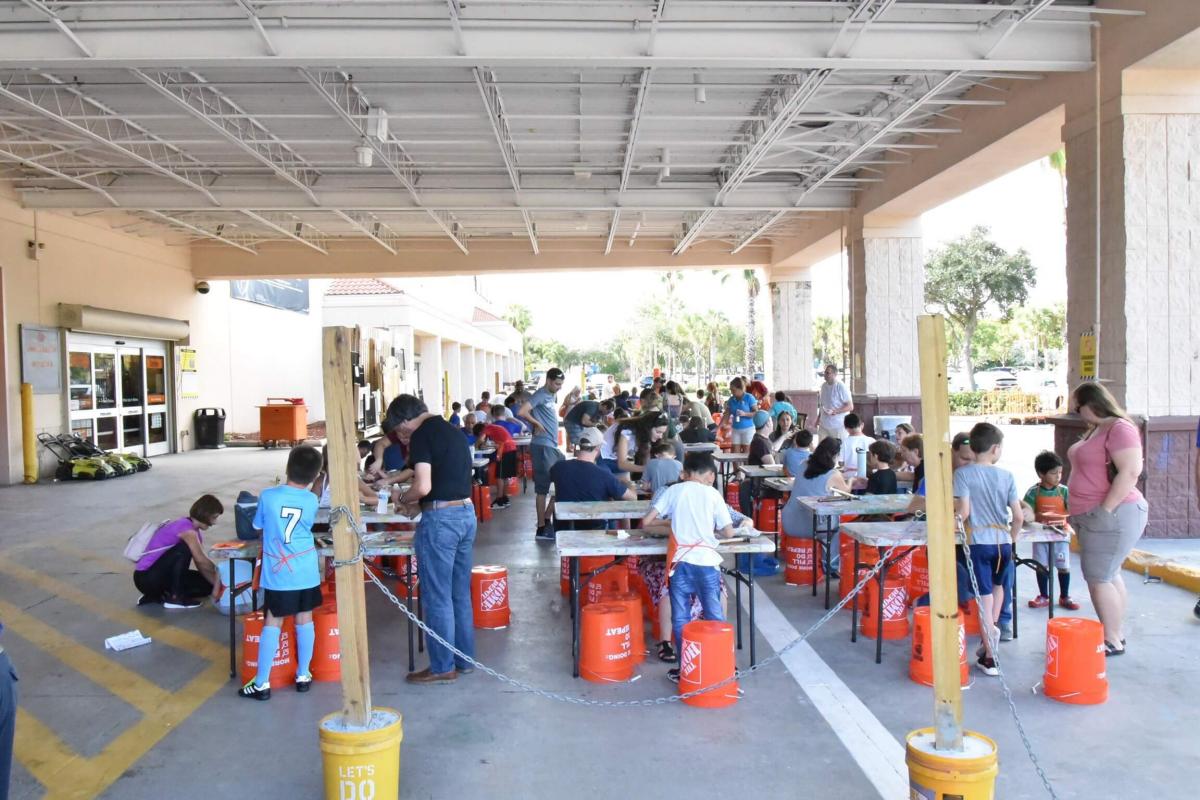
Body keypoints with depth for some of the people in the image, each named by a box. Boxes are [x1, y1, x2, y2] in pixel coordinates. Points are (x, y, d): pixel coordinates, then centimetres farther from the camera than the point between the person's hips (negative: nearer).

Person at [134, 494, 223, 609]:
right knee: (184, 549, -27)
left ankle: (158, 595, 7)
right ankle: (175, 598, -17)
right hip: (145, 577, -9)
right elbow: (202, 561, -23)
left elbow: (202, 565, 6)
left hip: (162, 574, 9)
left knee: (207, 585, 0)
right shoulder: (186, 528, -21)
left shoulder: (195, 531, 8)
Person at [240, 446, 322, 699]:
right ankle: (303, 676, 22)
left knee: (272, 623, 5)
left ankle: (262, 683, 9)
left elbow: (257, 527, 8)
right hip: (306, 572, 2)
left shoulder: (268, 496, -8)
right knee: (304, 619, 12)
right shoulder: (312, 500, -4)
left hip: (277, 573, -1)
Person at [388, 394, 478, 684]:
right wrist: (421, 504, 19)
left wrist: (404, 500, 0)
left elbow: (423, 486, -19)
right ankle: (464, 659, 25)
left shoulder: (422, 435, -11)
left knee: (437, 597, 3)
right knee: (460, 593, 16)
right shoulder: (452, 431, 14)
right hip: (466, 512, 8)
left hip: (441, 519, -8)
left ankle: (443, 667, 11)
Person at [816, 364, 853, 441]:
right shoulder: (823, 386, 10)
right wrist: (818, 418, 18)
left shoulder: (841, 387, -11)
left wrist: (835, 412, -23)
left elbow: (850, 406, -12)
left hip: (839, 426, -6)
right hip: (824, 425, 6)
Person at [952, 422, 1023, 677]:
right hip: (1003, 541, 3)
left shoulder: (963, 473, -7)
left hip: (978, 541, -3)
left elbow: (963, 511, -16)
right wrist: (1011, 539, 16)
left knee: (984, 596, 0)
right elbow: (1019, 517, 1)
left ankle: (990, 657, 4)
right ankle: (992, 630, 27)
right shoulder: (1006, 476, 1)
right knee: (997, 585, 29)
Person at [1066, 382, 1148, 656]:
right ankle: (1116, 633, 25)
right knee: (1109, 576, 16)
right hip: (1095, 516, 10)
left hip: (1112, 516, -10)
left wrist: (1105, 511, -23)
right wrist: (1085, 513, 16)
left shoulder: (1119, 429, -15)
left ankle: (1113, 641, 0)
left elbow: (1130, 472, -24)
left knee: (1099, 578, -7)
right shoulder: (1095, 430, 15)